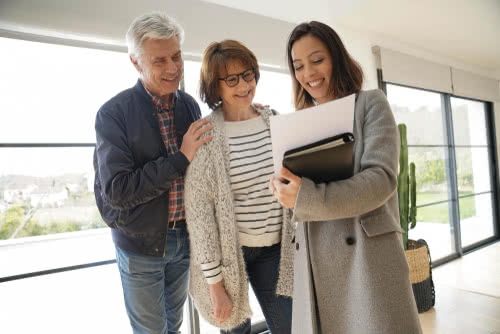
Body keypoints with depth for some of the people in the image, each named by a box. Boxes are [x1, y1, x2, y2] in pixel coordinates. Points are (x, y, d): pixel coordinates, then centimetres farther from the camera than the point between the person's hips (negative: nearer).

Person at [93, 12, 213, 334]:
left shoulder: (190, 105, -1)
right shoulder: (114, 113, -16)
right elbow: (116, 190, -22)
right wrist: (180, 158, -25)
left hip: (185, 237, 4)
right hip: (141, 243, -4)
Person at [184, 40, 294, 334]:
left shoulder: (273, 120, 0)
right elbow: (198, 209, -13)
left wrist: (297, 237, 9)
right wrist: (214, 282, -12)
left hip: (274, 247, 4)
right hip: (230, 250, -3)